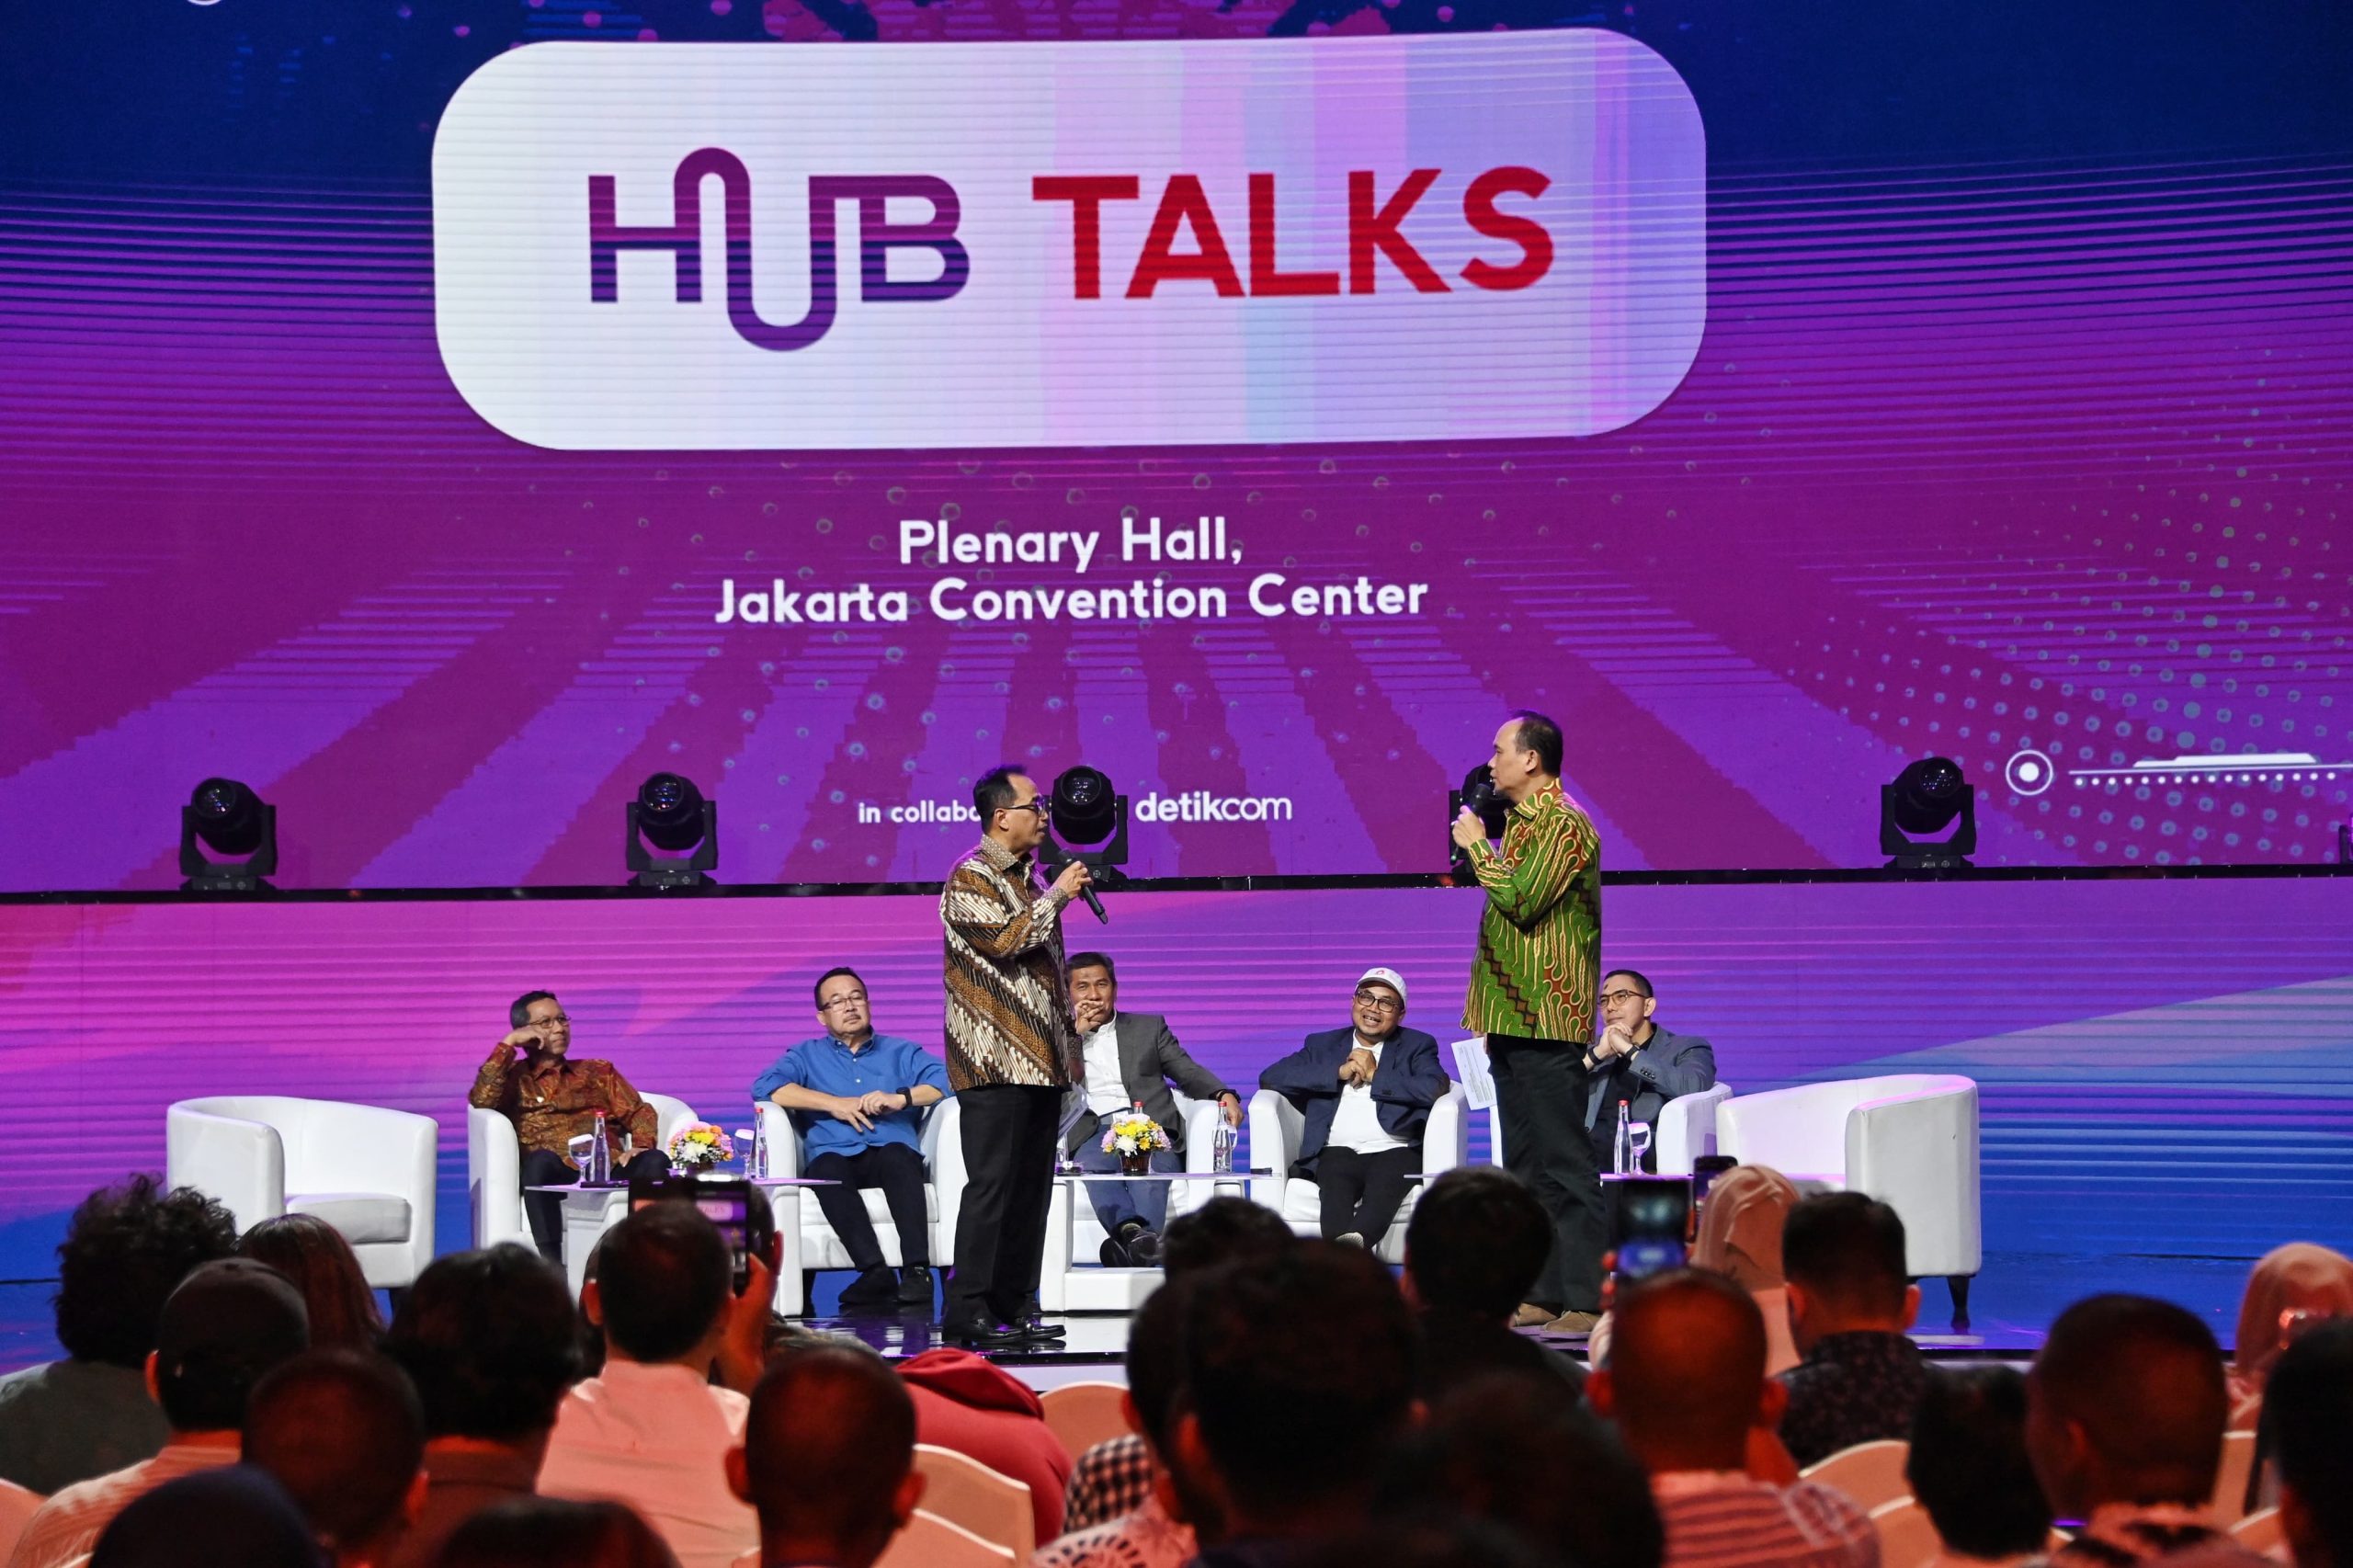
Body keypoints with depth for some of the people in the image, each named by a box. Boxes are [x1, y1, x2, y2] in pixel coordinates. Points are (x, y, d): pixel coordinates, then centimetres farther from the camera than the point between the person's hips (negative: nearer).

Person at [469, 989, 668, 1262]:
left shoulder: (598, 1071, 31)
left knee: (655, 1161, -29)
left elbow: (639, 1112, 20)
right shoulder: (513, 1077, 22)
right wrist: (508, 1043, 5)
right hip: (555, 1176, -3)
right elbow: (481, 1100, 0)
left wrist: (642, 1146, -2)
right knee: (541, 1159, -38)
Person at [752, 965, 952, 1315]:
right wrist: (834, 1104, -4)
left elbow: (946, 1079, 8)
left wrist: (900, 1098, -9)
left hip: (891, 1154, 0)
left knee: (897, 1155, -36)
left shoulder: (901, 1053, 27)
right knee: (827, 1168, -37)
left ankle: (916, 1270, -49)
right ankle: (875, 1273, -51)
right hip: (834, 1156, 0)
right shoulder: (807, 1056, 26)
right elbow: (765, 1086, 4)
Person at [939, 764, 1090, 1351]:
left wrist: (1067, 1049, 22)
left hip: (1039, 1059, 9)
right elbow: (1004, 940, -22)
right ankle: (968, 1311, -12)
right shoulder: (971, 878, -6)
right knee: (991, 1183, -12)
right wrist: (1056, 896, -11)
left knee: (1031, 1186, 7)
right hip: (995, 1062, -9)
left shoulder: (1025, 877, 20)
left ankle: (1013, 1306, 11)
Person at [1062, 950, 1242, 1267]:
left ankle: (1131, 1242, -61)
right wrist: (1074, 1033, 8)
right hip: (1093, 1133, -1)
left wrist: (1223, 1095, -2)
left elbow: (1187, 1071, 19)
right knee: (1096, 1166, -39)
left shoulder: (1148, 1028, 28)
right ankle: (1136, 1233, -63)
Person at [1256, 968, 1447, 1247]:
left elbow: (1435, 1088, -2)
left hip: (1395, 1151, -1)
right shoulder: (1323, 1045, 25)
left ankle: (1355, 1241, -66)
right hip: (1338, 1151, 1)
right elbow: (1270, 1078, 9)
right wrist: (1339, 1072, 2)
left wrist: (1375, 1076, 2)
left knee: (1386, 1182, -37)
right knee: (1336, 1182, -35)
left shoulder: (1416, 1046, 20)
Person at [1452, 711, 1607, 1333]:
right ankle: (1539, 1290, 13)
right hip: (1513, 1020, 10)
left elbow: (1522, 900, -21)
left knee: (1564, 1161, -11)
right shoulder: (1523, 820, 18)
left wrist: (1478, 847, -9)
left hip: (1547, 1021, -10)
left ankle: (1586, 1297, -13)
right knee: (1526, 1165, 10)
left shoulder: (1564, 824, -12)